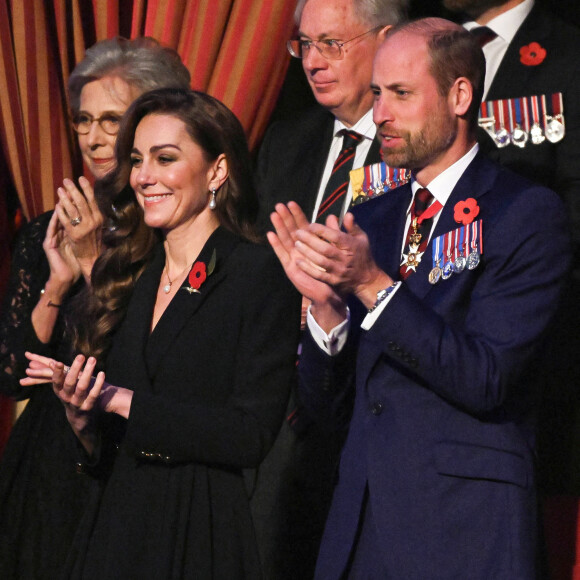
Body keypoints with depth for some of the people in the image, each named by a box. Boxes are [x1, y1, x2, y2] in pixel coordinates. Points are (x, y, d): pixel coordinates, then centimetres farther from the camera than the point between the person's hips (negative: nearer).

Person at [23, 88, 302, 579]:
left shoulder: (261, 275, -8)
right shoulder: (127, 275, 9)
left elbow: (251, 436, -16)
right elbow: (101, 457, 12)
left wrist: (123, 401, -17)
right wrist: (80, 416, -10)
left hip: (203, 538, -5)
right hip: (115, 531, 5)